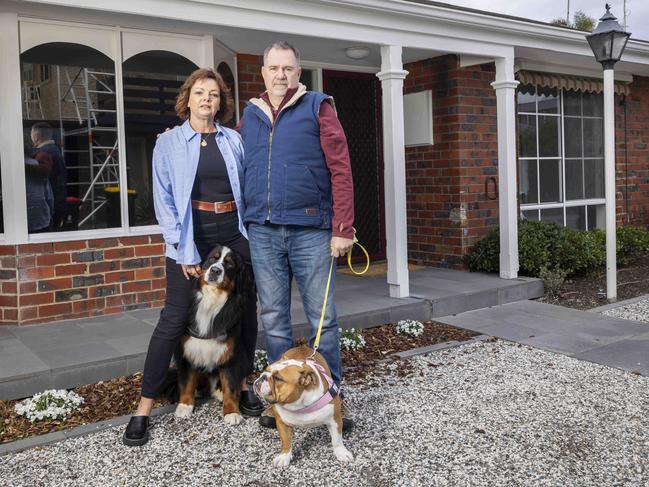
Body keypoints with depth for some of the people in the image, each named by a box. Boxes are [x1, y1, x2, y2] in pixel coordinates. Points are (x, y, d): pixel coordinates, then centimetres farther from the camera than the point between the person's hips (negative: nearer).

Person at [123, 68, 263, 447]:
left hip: (235, 236, 3)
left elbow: (247, 189, 11)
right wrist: (184, 252, -10)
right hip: (191, 237, -3)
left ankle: (242, 384, 27)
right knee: (174, 319, -5)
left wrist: (252, 237, 1)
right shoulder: (169, 143, 2)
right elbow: (164, 200, -3)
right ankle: (145, 407, 3)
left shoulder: (234, 140, 9)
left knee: (245, 313, 6)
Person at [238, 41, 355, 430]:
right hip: (262, 232, 4)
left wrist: (343, 229, -12)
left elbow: (341, 170, -5)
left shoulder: (317, 108, 1)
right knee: (274, 319, 9)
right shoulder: (249, 115, 14)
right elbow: (237, 166, 23)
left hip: (309, 229, -3)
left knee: (323, 318, 2)